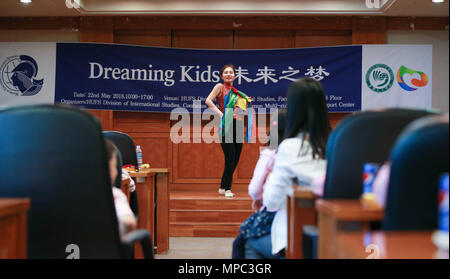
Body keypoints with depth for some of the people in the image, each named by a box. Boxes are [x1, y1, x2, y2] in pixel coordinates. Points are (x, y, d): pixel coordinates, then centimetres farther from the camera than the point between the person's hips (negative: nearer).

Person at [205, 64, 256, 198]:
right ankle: (226, 188, 1)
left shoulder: (236, 92, 20)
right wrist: (220, 113, -16)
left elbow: (241, 106, 31)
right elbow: (208, 101, -10)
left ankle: (224, 187, 17)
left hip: (237, 126, 7)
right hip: (226, 125, -7)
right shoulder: (220, 87, 3)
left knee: (235, 159, 6)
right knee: (230, 159, -11)